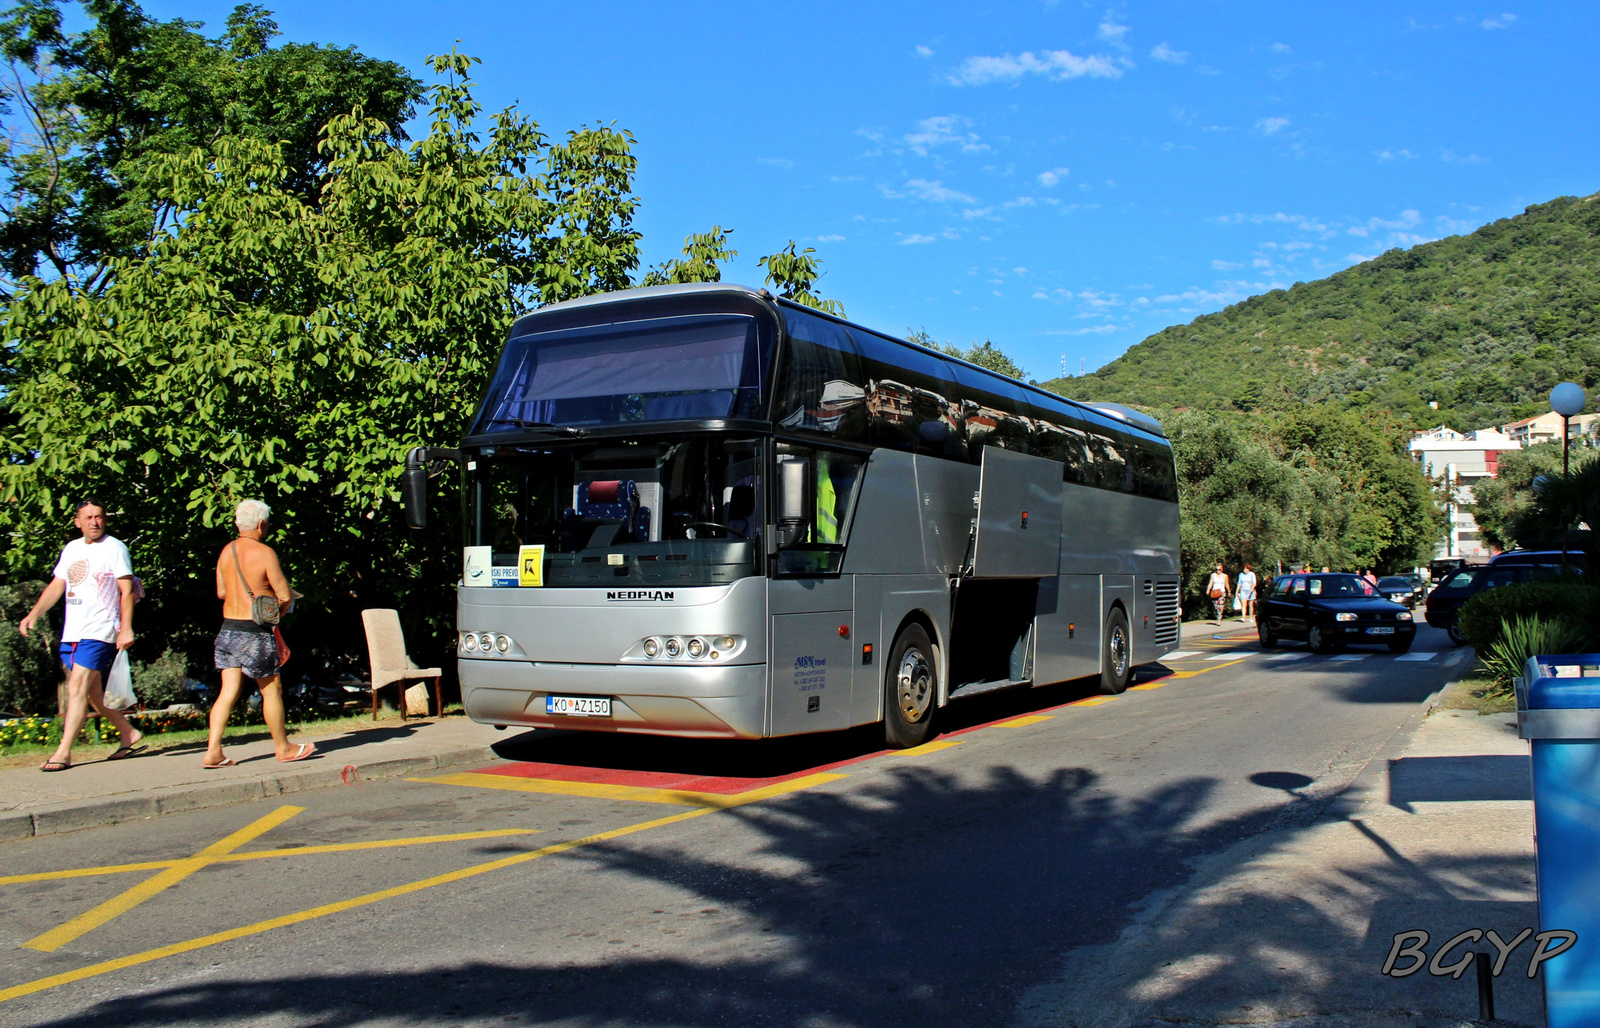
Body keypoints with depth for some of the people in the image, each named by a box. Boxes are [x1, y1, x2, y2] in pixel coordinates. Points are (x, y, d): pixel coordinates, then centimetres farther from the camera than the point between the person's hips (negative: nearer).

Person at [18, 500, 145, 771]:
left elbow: (126, 591, -8)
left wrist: (126, 628, -16)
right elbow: (56, 585, 19)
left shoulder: (114, 548, -4)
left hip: (99, 632, -7)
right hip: (71, 633, 7)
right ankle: (129, 734, 26)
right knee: (93, 691, 12)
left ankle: (63, 753, -12)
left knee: (77, 689, -13)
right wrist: (34, 614, 6)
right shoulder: (71, 548, 16)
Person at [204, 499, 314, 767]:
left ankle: (213, 751, 1)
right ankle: (283, 748, 20)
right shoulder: (264, 553, -13)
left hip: (228, 629, 6)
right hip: (255, 632, -6)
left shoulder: (226, 551, 7)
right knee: (271, 690, 7)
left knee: (228, 691, 7)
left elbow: (221, 592, 17)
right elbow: (285, 596, -12)